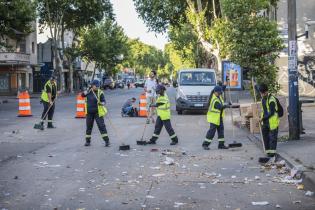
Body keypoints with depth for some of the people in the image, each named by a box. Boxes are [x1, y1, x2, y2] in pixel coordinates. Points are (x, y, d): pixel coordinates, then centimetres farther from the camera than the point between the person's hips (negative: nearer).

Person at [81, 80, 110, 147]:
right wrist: (88, 90, -15)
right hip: (89, 112, 4)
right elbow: (83, 95, -5)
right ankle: (87, 141, 22)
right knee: (88, 127, 10)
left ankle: (107, 141, -5)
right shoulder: (89, 91, 6)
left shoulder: (100, 92, -6)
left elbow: (104, 101, -10)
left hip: (97, 112, -4)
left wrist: (101, 103, -32)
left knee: (101, 126, -8)